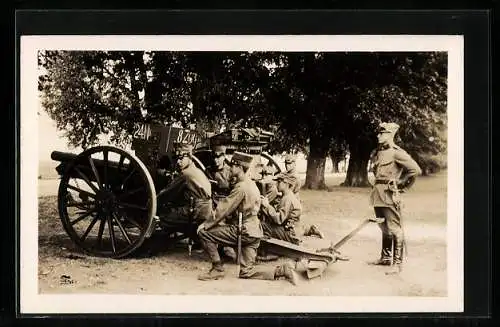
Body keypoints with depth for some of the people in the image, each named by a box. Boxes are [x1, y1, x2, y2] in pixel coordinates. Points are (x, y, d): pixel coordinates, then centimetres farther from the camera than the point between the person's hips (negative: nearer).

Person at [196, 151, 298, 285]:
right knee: (246, 272, 11)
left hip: (244, 232, -9)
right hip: (254, 232, 9)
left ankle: (218, 269, 1)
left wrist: (206, 224, -6)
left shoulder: (241, 187, -16)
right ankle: (282, 270, 2)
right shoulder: (251, 184, 14)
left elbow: (224, 209, -15)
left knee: (204, 233, -5)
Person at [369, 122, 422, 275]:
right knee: (384, 228, 18)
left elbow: (416, 170, -15)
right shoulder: (378, 152, 13)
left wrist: (402, 186, -7)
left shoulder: (396, 152, -11)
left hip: (390, 195, -9)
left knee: (394, 229, -6)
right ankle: (385, 257, 29)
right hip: (378, 195, 9)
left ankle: (397, 263, -5)